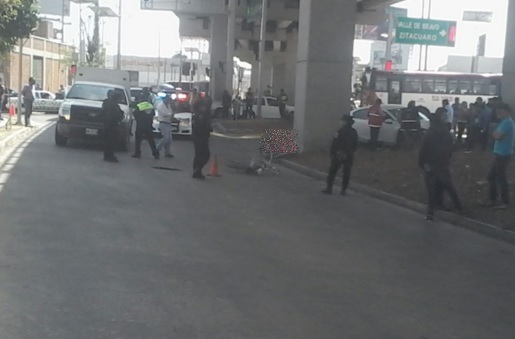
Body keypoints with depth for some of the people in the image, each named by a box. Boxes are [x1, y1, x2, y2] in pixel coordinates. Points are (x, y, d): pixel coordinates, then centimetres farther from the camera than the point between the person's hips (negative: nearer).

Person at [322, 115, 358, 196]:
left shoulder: (341, 131, -14)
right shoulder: (354, 132, 7)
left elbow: (335, 144, -15)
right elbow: (355, 145, 12)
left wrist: (332, 154, -9)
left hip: (339, 155, -6)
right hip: (349, 156, 6)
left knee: (332, 172, 3)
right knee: (347, 173, 10)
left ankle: (329, 188, 2)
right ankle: (344, 190, 11)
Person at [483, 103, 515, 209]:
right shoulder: (505, 121, 16)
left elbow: (497, 136, -22)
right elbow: (498, 135, 15)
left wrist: (495, 133, -3)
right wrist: (497, 134, -4)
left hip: (503, 155, -10)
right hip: (500, 154, 10)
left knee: (501, 178, -1)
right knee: (491, 176, 15)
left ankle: (505, 202, 9)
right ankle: (493, 200, 22)